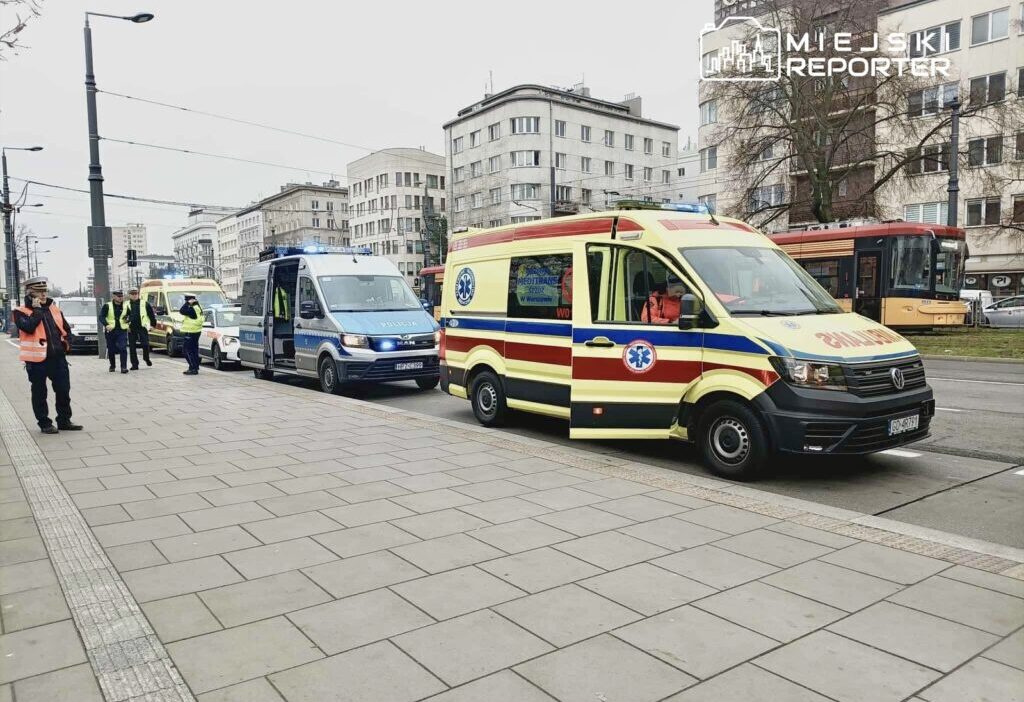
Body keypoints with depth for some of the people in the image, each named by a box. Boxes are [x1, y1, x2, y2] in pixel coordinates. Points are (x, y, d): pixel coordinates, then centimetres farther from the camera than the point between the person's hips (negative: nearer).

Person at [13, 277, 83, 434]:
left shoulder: (54, 308, 13)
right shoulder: (21, 312, -3)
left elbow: (66, 328, 20)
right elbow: (28, 327, -23)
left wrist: (66, 343, 6)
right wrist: (37, 310, -14)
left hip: (58, 357, 5)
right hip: (37, 359, -5)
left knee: (63, 391, 8)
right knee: (39, 393, 6)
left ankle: (64, 421, 20)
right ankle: (44, 423, 15)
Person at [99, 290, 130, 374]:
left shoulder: (125, 306, 7)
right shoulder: (107, 306, -1)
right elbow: (101, 317, -5)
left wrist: (128, 319, -3)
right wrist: (106, 325, -21)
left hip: (122, 330, 0)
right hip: (110, 331, 0)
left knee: (123, 349, -13)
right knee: (111, 350, 9)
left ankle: (124, 367, -13)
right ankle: (112, 366, 28)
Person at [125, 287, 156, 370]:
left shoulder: (145, 304, 5)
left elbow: (152, 314, 8)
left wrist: (152, 324, 3)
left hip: (143, 327, -2)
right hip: (131, 329, 2)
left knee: (145, 344, -9)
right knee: (132, 347, 2)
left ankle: (146, 358, 19)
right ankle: (134, 364, 9)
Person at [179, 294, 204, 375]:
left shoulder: (192, 309, -19)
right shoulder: (198, 307, 12)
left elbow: (182, 311, -23)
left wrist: (188, 303, -17)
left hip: (191, 332, -10)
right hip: (196, 331, 10)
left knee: (187, 350, -7)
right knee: (194, 349, 16)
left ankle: (193, 368, -9)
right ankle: (195, 367, 23)